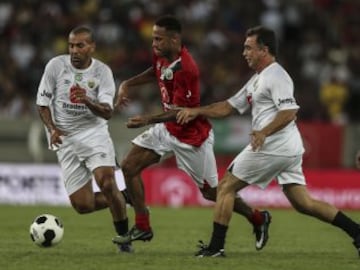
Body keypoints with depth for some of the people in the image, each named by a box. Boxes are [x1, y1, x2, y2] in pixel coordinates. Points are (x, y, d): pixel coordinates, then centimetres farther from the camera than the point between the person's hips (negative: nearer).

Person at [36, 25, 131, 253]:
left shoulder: (102, 71, -5)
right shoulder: (56, 65, -3)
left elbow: (107, 113, -12)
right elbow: (43, 103, 5)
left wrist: (87, 101, -32)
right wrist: (52, 129, -12)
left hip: (94, 133, -2)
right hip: (66, 139, 2)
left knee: (107, 184, -25)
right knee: (82, 205, -5)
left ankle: (124, 237, -7)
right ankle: (122, 199, 24)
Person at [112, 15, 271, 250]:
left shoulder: (185, 69, -31)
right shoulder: (162, 55, -5)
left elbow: (180, 112, -27)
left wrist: (148, 120, -37)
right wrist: (128, 84, 6)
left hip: (191, 136, -9)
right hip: (168, 129, 9)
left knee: (211, 192, 2)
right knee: (129, 166, -1)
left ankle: (258, 219, 25)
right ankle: (142, 227, 7)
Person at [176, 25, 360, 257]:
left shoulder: (276, 76, -8)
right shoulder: (258, 79, 23)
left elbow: (289, 112, -21)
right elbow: (229, 107, 27)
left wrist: (264, 132, -33)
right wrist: (197, 111, 19)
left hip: (272, 147, -10)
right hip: (290, 150, 10)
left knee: (226, 187, 0)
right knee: (303, 203, 6)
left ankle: (216, 247, 1)